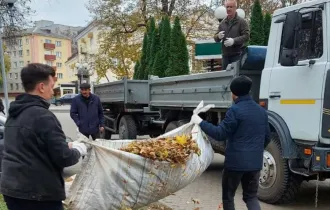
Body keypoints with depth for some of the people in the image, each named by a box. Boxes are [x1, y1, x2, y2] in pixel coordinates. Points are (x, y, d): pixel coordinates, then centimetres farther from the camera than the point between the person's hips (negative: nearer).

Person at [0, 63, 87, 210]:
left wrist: (65, 146, 15)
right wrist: (78, 150, 1)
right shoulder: (43, 116, -19)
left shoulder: (13, 115, 8)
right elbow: (63, 158, -20)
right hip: (39, 194, -8)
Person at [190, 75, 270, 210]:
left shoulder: (235, 110, -14)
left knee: (228, 196, 12)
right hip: (255, 162, 6)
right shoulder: (262, 111, 9)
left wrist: (200, 122, -9)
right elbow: (266, 138, 16)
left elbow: (220, 134, -17)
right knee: (251, 196, 17)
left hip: (235, 161, -6)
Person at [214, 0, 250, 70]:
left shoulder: (242, 21, -1)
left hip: (237, 55, -5)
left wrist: (234, 41, -24)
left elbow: (246, 36, -10)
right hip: (225, 55, 5)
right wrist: (218, 36, -10)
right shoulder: (223, 22, 14)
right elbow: (216, 38, 15)